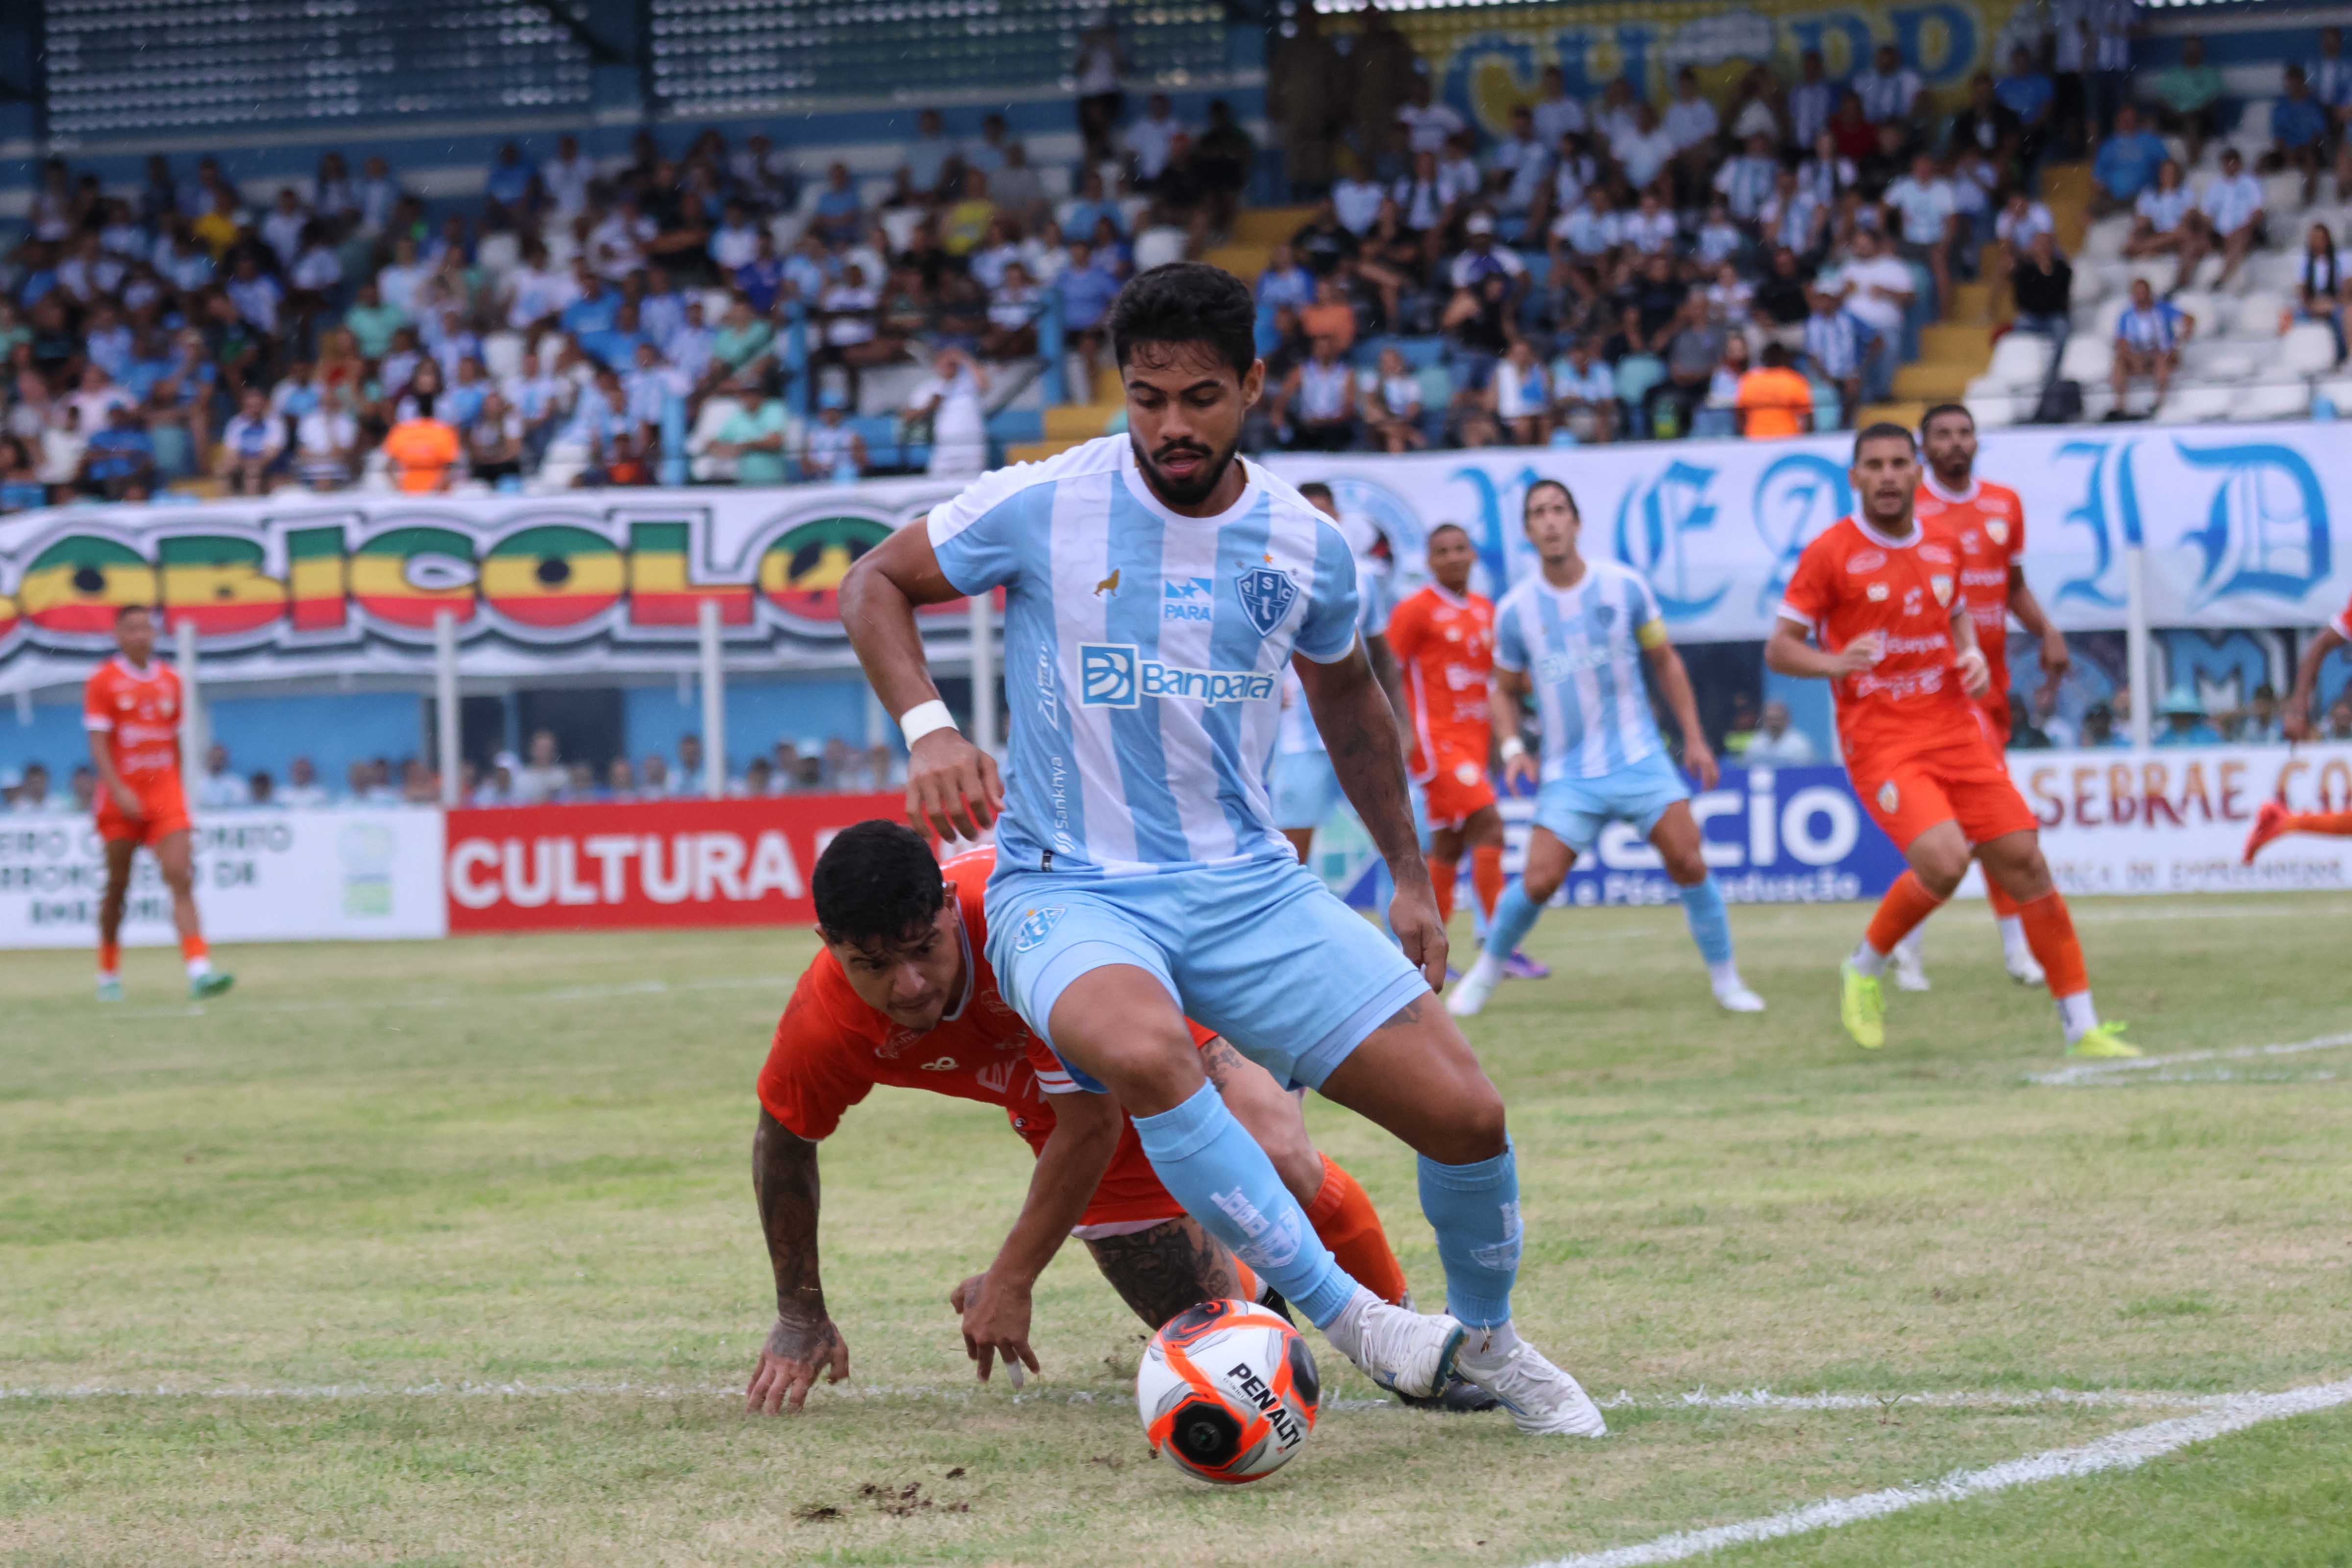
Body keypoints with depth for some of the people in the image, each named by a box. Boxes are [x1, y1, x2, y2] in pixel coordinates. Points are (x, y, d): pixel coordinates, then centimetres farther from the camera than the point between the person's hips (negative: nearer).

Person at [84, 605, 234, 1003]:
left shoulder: (170, 681, 10)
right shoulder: (103, 682, -3)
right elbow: (98, 746, -10)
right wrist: (119, 791, -22)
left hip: (165, 795, 3)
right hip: (122, 800, -3)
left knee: (181, 880, -12)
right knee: (118, 887, 6)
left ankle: (200, 973, -23)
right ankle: (109, 977, 23)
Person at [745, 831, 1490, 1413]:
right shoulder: (823, 1023, -28)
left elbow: (1093, 1124, -32)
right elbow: (784, 1142, -4)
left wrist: (1011, 1279, -28)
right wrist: (800, 1316, 3)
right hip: (1064, 1104, 4)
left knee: (1277, 1159, -34)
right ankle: (1253, 1283, 31)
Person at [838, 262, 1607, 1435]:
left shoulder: (1305, 547, 2)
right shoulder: (1043, 507, -9)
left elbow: (1344, 691, 22)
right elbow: (876, 584, 3)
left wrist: (1409, 875, 22)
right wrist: (926, 726, -14)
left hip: (1247, 886, 3)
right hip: (1070, 892, -3)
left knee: (1466, 1116, -9)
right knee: (1142, 1051, -40)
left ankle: (1484, 1341, 23)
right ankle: (1346, 1317, -26)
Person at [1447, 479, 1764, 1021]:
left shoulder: (1624, 586, -3)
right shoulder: (1516, 610, -2)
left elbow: (1665, 661, 9)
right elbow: (1505, 690, 12)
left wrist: (1694, 737, 5)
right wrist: (1512, 748, -5)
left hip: (1639, 757, 0)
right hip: (1568, 771, 0)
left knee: (1689, 863, -11)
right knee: (1539, 881, -10)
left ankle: (1726, 980, 4)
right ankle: (1485, 973, 13)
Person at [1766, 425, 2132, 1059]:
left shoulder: (1943, 545, 10)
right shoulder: (1830, 553, -6)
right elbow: (1779, 649, -4)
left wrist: (1973, 656, 5)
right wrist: (1834, 662, -24)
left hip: (1956, 732, 5)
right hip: (1880, 741, -5)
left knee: (2025, 863, -1)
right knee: (1944, 860, -25)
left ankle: (2083, 1028, 6)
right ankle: (1865, 970, 3)